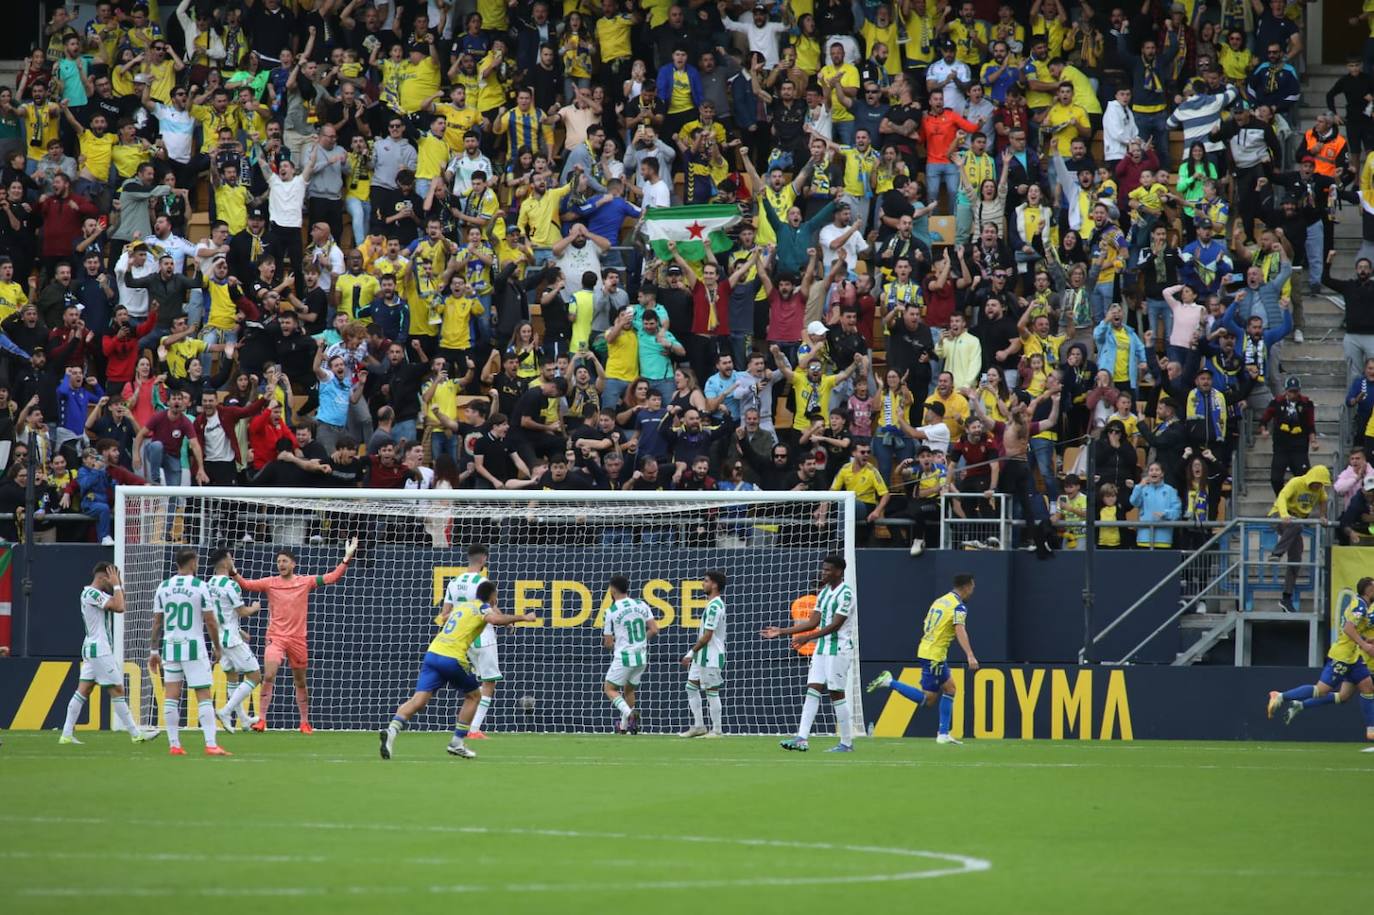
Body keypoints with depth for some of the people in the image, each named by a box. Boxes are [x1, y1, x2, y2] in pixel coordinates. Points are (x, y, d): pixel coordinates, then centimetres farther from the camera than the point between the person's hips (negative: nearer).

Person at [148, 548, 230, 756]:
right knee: (204, 695, -1)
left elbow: (157, 622, 6)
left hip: (170, 647, 4)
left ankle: (174, 745, 5)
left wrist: (153, 651, 13)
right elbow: (210, 621, -6)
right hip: (194, 647, -4)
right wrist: (217, 647, 6)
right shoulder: (200, 587, -7)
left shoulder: (163, 588, 4)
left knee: (171, 696, 6)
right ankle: (211, 745, -7)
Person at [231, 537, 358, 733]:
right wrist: (233, 572, -22)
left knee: (300, 683, 12)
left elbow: (332, 577, 3)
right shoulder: (270, 583, 1)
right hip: (276, 637, -2)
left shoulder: (305, 582, 2)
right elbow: (245, 584, -4)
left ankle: (305, 722, 25)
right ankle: (261, 720, -17)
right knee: (268, 677, -19)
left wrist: (347, 558, -5)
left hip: (297, 639, 2)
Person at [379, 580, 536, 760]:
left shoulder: (462, 605, 24)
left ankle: (392, 730, -31)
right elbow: (495, 619, -19)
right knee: (474, 696, 18)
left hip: (432, 652, 6)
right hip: (452, 659, -6)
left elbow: (443, 617, 42)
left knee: (418, 700, -6)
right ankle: (457, 743, 15)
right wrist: (522, 617, -11)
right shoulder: (483, 608, 3)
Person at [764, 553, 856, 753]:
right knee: (812, 691, -1)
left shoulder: (845, 593, -12)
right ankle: (802, 739, -7)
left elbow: (835, 625, -19)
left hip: (839, 651, -8)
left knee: (837, 695, -5)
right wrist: (782, 631, 12)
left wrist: (807, 638, -25)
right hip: (821, 649, 8)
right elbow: (813, 622, 15)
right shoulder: (824, 592, 14)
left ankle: (847, 743, 3)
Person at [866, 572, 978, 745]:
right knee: (928, 699, -3)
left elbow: (926, 626, 20)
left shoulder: (939, 601, 13)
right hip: (934, 655, -9)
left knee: (949, 688, 14)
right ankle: (889, 682, -8)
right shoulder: (959, 606, -13)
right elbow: (960, 631, -28)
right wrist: (970, 656, -36)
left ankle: (943, 734, 12)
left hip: (925, 649, 9)